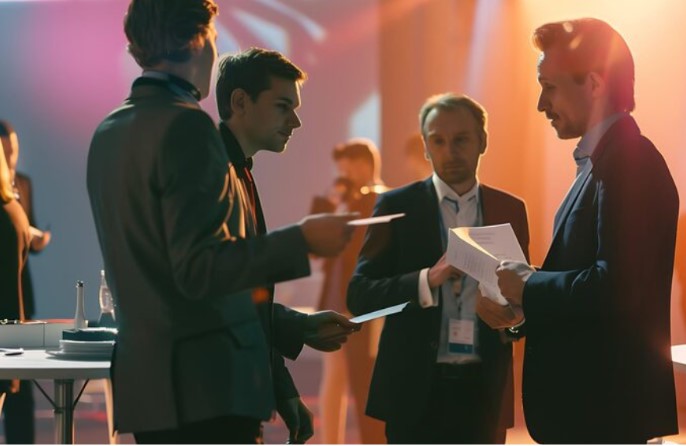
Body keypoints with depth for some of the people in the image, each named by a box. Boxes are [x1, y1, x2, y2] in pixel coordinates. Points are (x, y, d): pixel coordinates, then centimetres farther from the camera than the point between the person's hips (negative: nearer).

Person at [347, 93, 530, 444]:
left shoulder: (509, 210, 9)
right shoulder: (397, 206, 1)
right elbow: (359, 295, -5)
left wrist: (515, 316, -9)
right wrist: (428, 280, -21)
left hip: (483, 389, 3)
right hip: (416, 389, -2)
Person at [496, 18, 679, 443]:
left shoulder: (629, 161, -17)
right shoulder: (603, 160, 14)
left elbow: (619, 285, -26)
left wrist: (530, 288, -13)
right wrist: (525, 303, 3)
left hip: (604, 402, -10)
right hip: (585, 397, 10)